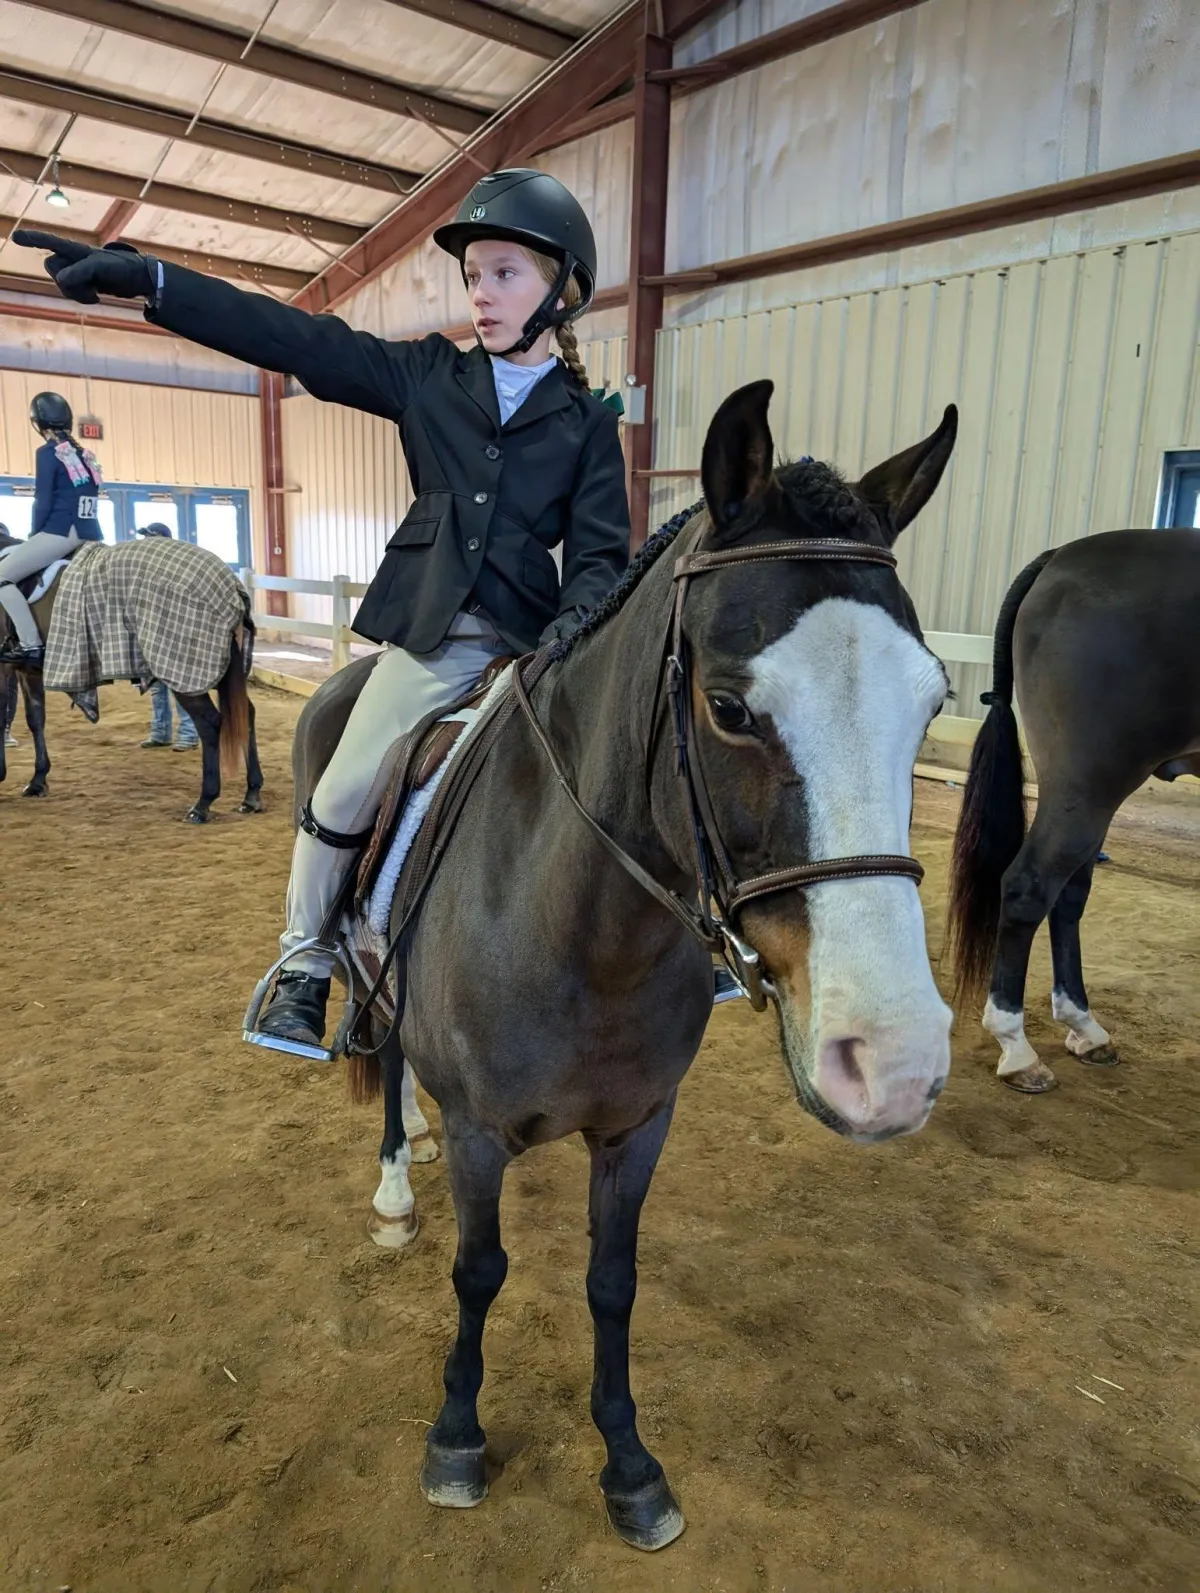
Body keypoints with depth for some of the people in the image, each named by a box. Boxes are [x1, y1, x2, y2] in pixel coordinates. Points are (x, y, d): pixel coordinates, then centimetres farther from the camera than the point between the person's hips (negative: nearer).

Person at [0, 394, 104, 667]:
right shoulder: (85, 455, 18)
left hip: (61, 533, -7)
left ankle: (30, 645, -11)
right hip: (91, 537, 7)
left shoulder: (48, 452, -3)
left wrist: (33, 535, 6)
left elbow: (43, 502, -7)